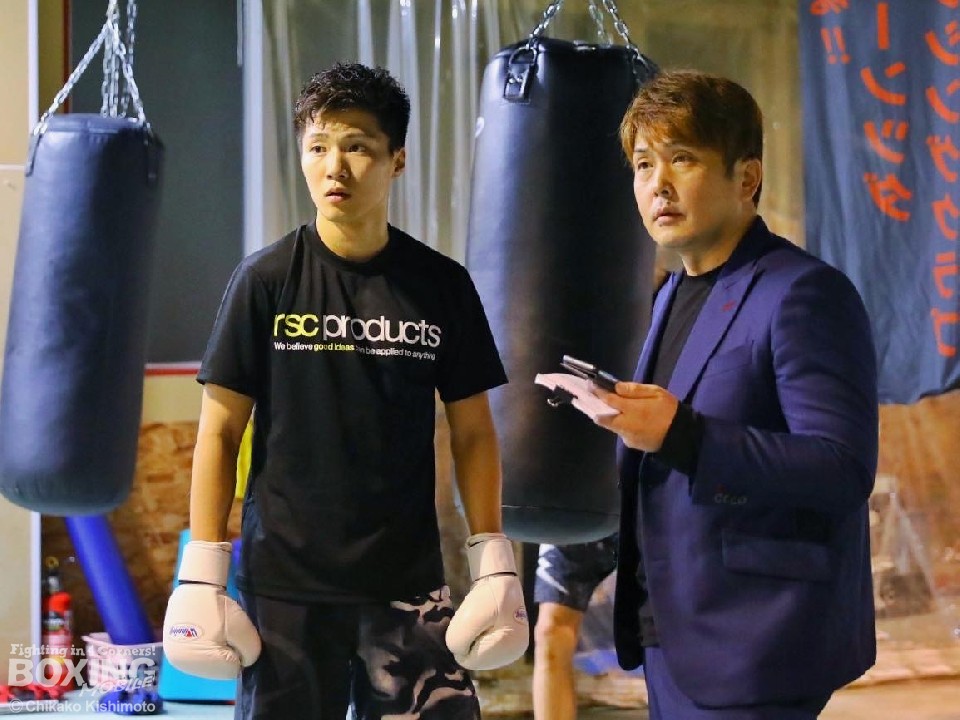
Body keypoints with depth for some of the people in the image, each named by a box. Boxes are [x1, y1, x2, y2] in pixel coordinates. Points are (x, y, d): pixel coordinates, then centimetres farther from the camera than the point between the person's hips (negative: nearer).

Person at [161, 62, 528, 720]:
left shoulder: (441, 286, 2)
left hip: (408, 582, 1)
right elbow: (221, 429, 1)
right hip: (284, 581, -1)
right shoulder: (266, 281, -1)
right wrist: (202, 571, -3)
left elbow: (472, 431, 7)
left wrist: (494, 562, 2)